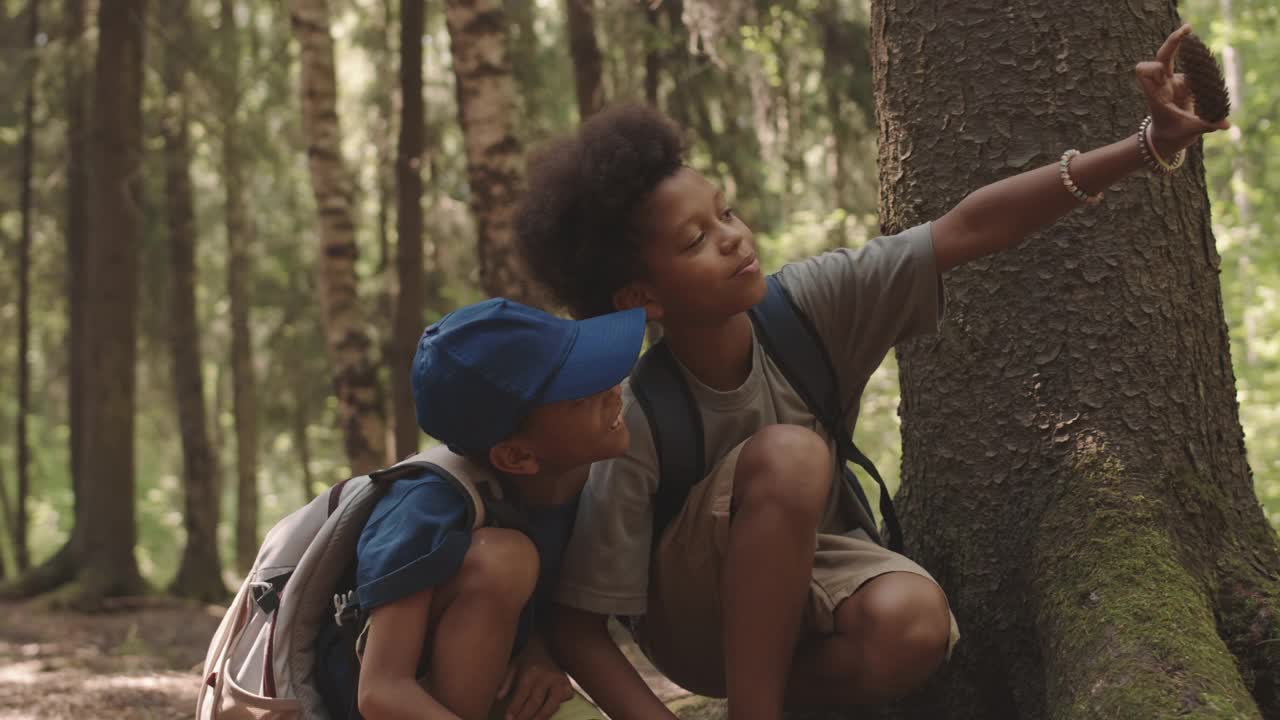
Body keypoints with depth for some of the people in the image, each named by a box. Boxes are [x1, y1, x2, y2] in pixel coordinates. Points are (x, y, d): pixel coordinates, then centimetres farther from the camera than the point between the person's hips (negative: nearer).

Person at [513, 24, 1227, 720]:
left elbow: (972, 229, -25)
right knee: (786, 454, -34)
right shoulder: (637, 425, -27)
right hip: (698, 622, -3)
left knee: (912, 621, -34)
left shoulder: (810, 302, -18)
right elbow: (578, 628, -22)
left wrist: (1152, 145, -34)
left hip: (799, 577, 4)